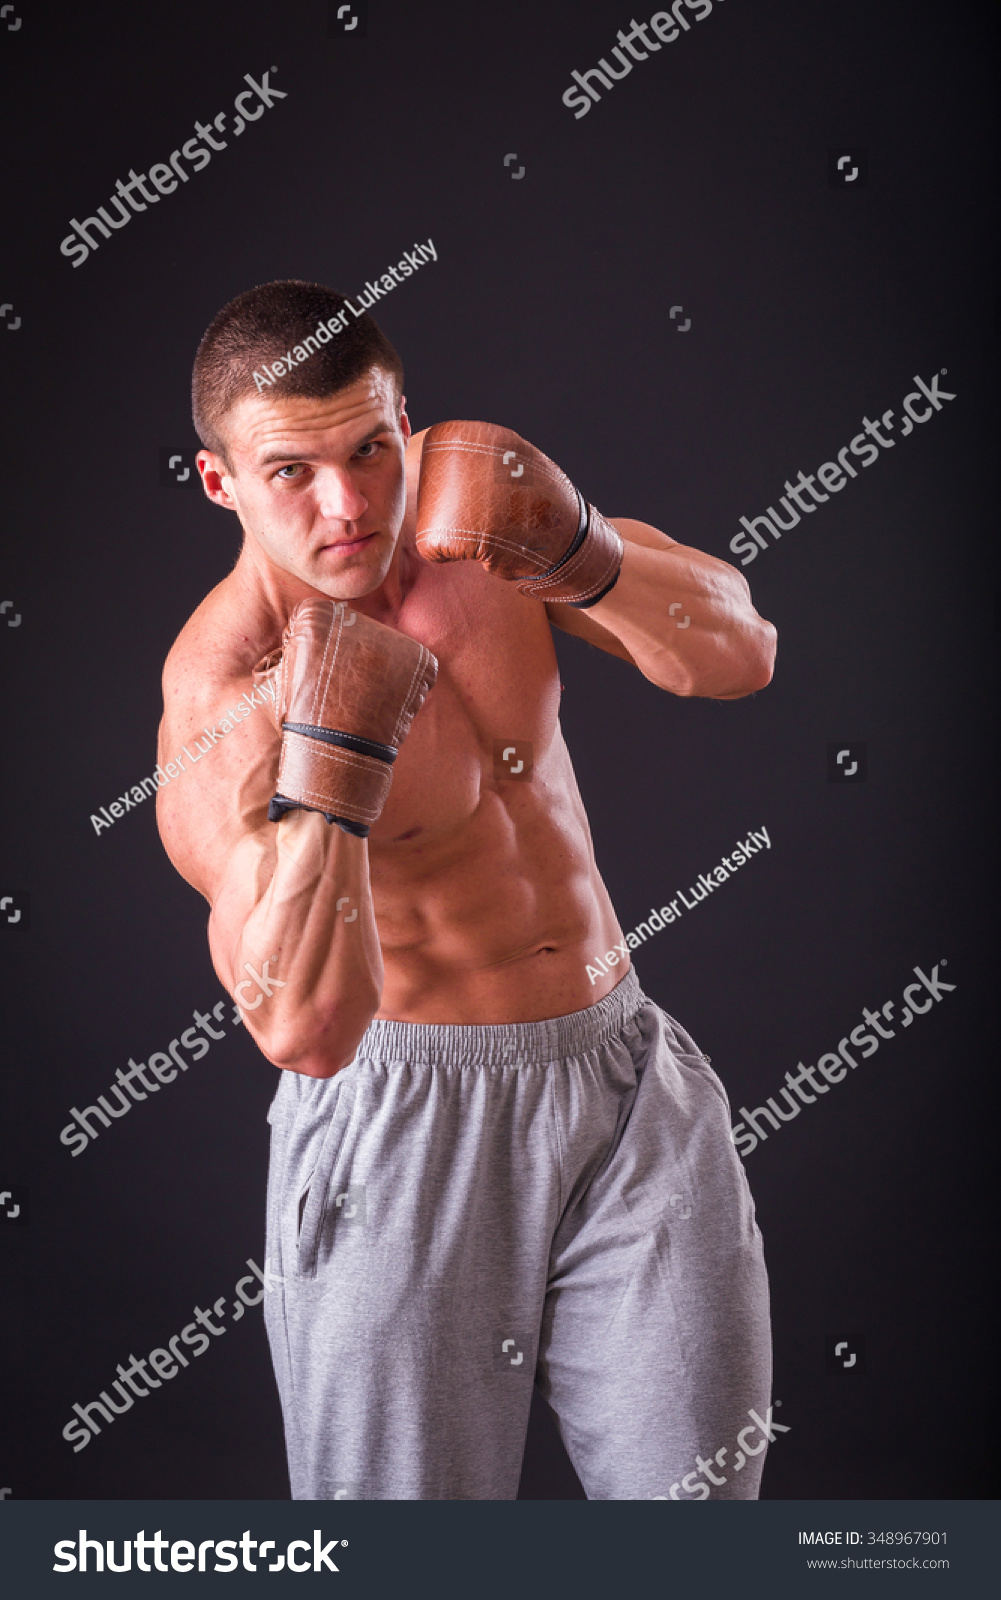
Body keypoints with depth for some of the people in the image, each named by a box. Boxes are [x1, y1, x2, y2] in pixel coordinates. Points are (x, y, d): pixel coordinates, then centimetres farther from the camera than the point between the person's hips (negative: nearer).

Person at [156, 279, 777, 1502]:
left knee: (693, 1489, 8)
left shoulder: (462, 495, -3)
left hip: (630, 1085, 5)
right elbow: (305, 1031, -31)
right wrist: (327, 745, -39)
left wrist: (577, 552, -23)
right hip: (404, 1126, -4)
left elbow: (740, 657, -6)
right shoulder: (226, 692, -20)